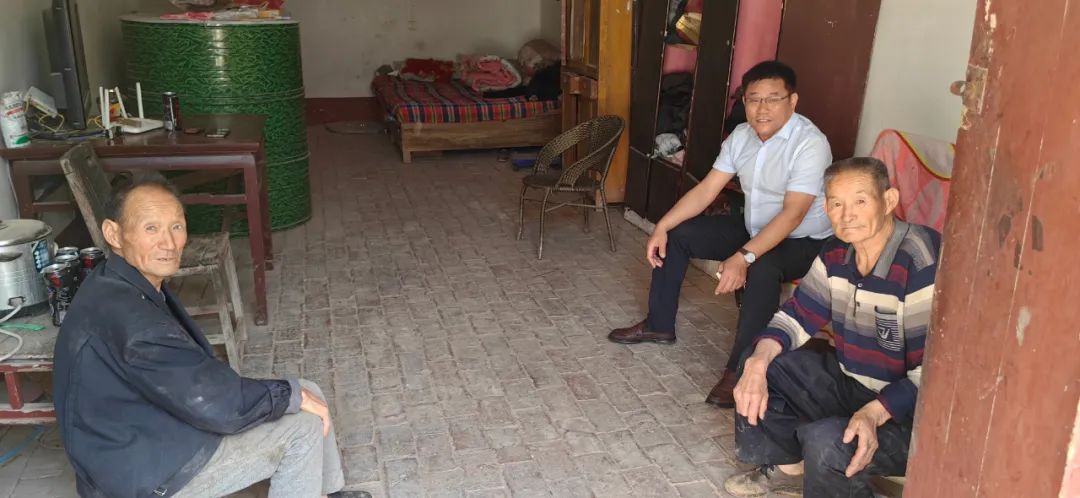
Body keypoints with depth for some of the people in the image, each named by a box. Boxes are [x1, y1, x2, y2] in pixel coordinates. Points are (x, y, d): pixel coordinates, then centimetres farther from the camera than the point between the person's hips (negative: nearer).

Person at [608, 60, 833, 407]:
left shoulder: (810, 144, -26)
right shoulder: (741, 136, -3)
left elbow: (792, 214, -33)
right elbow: (706, 190, -1)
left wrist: (744, 257, -43)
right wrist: (661, 227, -11)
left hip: (803, 241, -7)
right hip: (754, 227, 8)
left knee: (762, 270, -39)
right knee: (676, 234, 3)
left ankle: (740, 370, -26)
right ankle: (659, 325, 16)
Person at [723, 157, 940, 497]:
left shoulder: (922, 264, -27)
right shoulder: (837, 252, -3)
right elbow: (798, 316, 3)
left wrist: (874, 413, -38)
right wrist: (759, 361, -15)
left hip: (907, 409, -8)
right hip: (848, 379, 8)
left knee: (825, 441, -32)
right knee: (760, 371, 3)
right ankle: (787, 468, 23)